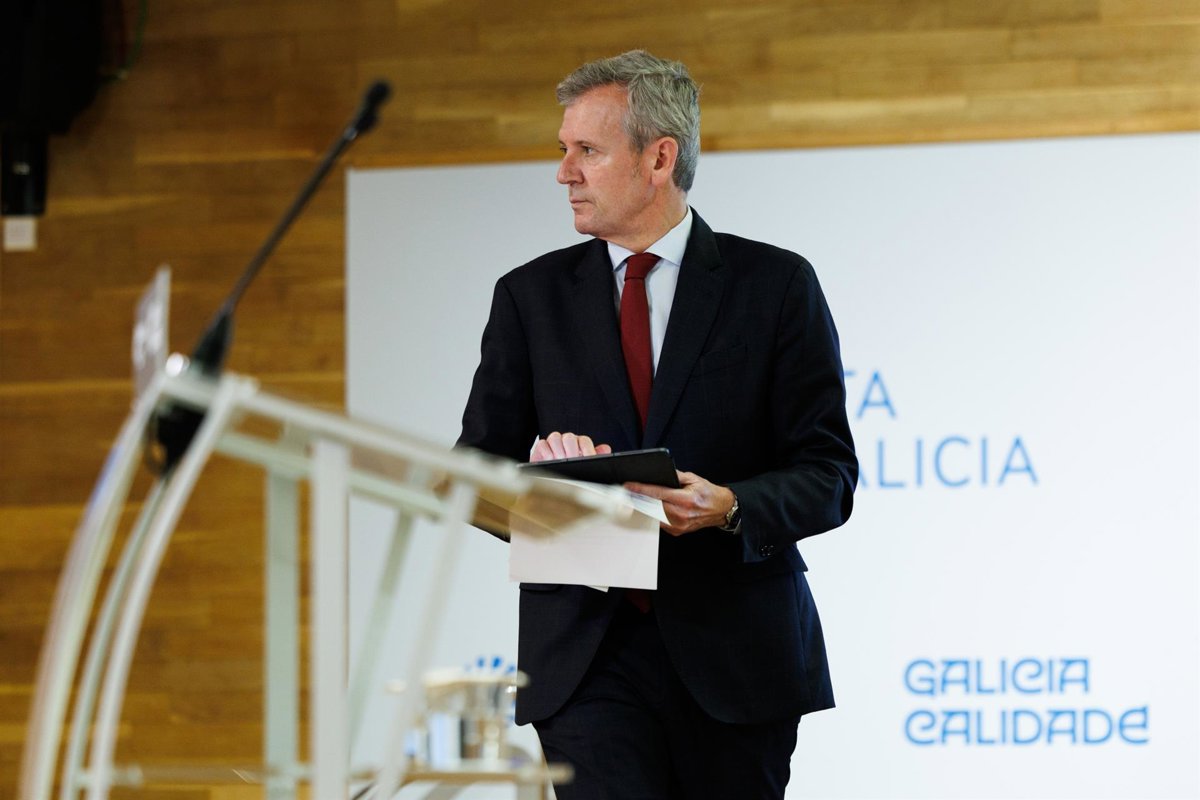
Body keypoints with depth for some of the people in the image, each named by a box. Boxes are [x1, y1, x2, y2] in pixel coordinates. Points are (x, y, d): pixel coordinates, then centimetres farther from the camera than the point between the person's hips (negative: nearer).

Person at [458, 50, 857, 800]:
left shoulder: (776, 286, 3)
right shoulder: (532, 295, 10)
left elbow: (829, 473, 0)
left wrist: (728, 506, -20)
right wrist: (541, 470, -13)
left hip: (733, 654, -1)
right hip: (586, 651, 1)